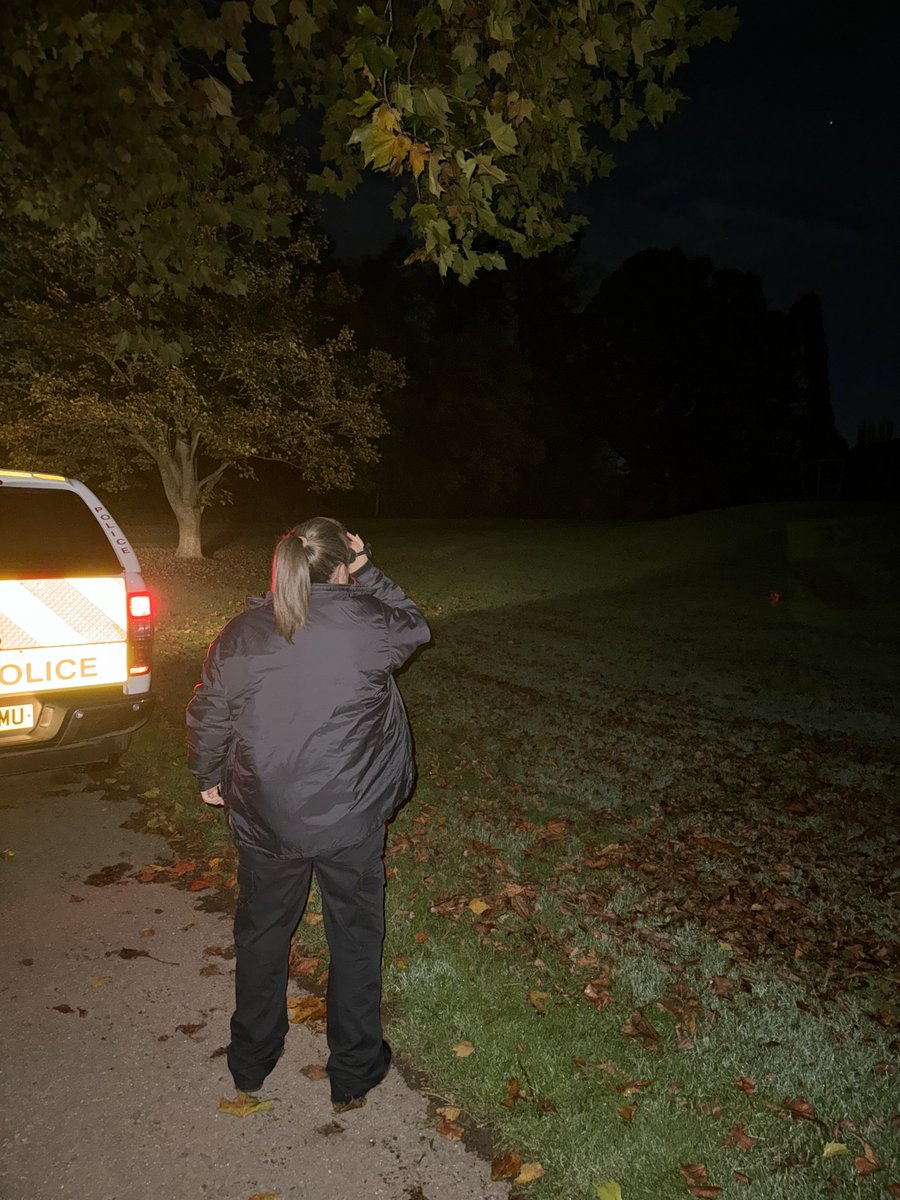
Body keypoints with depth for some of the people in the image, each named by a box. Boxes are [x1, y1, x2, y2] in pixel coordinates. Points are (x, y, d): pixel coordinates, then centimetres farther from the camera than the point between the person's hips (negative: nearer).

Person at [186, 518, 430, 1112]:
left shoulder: (238, 635, -5)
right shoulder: (363, 619, -16)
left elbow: (207, 717, 5)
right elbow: (416, 628, 5)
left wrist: (210, 778, 22)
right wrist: (368, 573, 7)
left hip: (263, 817, 3)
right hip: (350, 818, -3)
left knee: (261, 933, 24)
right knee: (356, 937, 17)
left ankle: (252, 1061, 43)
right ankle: (354, 1075, 32)